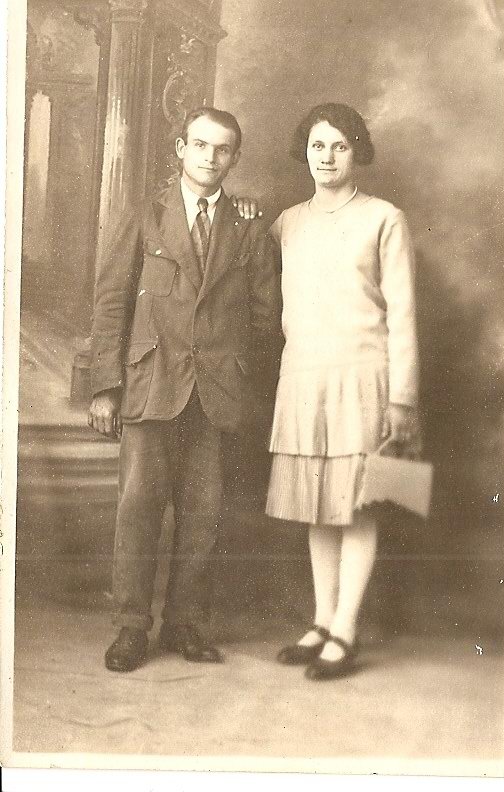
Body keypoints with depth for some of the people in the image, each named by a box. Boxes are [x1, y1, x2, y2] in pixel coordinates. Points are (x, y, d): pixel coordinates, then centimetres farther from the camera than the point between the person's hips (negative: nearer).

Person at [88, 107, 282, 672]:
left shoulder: (251, 236, 13)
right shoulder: (143, 222, 10)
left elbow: (265, 320, 12)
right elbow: (110, 303, 4)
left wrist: (257, 398, 5)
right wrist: (106, 386, -5)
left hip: (217, 392, 1)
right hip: (149, 387, -1)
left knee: (202, 513, 3)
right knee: (138, 505, -3)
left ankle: (185, 624, 16)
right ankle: (131, 628, 8)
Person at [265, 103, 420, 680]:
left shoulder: (384, 220, 0)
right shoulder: (288, 223, 13)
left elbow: (401, 312, -3)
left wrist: (401, 399, -7)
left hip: (358, 378, -4)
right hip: (301, 378, 4)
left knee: (355, 508, -1)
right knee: (317, 508, 8)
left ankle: (344, 634, 5)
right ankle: (322, 624, 18)